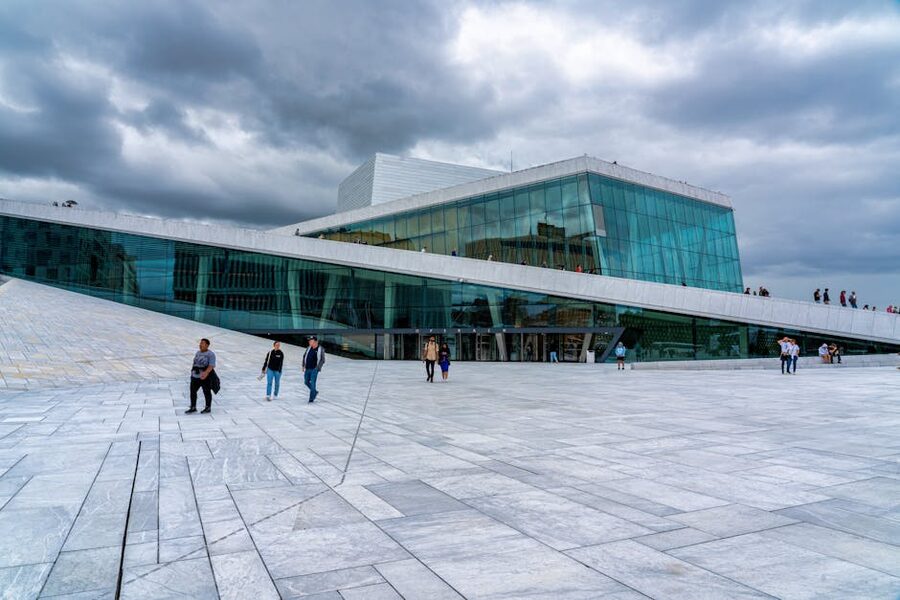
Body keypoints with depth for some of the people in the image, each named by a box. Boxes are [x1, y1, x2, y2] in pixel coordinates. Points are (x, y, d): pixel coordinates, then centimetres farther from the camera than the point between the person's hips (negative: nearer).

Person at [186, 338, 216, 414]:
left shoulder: (211, 354, -12)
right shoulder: (197, 353, 9)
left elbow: (211, 366, -21)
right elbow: (194, 363, 17)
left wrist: (206, 373, -35)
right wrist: (192, 372, 20)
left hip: (206, 377, -6)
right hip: (195, 376, 7)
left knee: (207, 392, 4)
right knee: (192, 391, 4)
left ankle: (208, 408, 17)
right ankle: (193, 408, 15)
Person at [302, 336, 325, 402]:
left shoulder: (321, 349, -7)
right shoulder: (308, 348, 6)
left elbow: (322, 360, -5)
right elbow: (304, 356, 17)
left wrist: (318, 368, -13)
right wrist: (303, 365, 10)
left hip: (314, 369, -5)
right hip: (307, 369, 5)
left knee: (312, 383, -7)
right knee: (306, 382, 11)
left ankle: (311, 398, 3)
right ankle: (315, 392, 33)